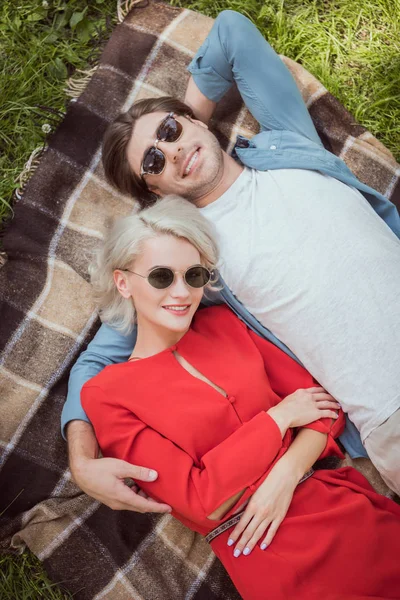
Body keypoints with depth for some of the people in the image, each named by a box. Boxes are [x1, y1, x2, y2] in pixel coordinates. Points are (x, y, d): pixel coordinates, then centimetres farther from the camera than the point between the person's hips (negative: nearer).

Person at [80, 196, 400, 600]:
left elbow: (323, 399, 4)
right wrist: (280, 417, -8)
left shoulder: (221, 323, 6)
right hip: (276, 560, -4)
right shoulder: (106, 394, -5)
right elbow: (201, 501, -11)